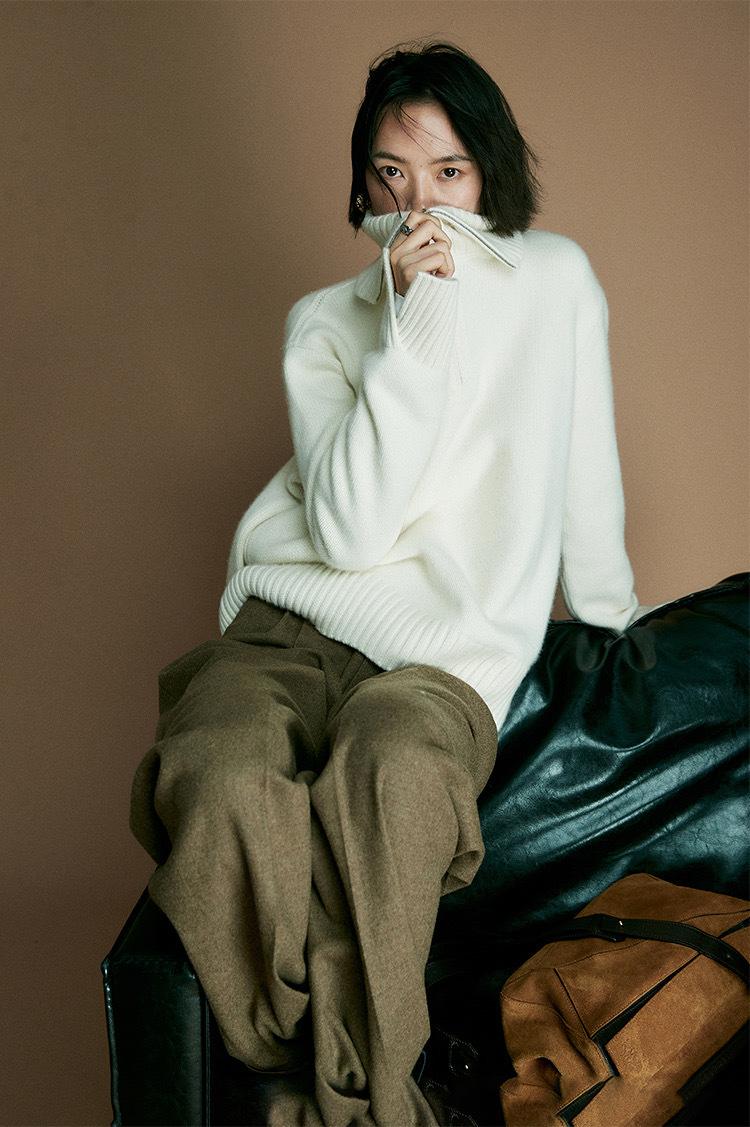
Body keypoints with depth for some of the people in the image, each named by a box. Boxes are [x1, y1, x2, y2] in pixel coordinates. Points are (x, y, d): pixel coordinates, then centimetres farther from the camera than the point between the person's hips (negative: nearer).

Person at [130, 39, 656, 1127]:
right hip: (289, 627, 2)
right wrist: (412, 328, -9)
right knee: (221, 782, -35)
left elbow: (587, 482, 20)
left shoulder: (555, 278, 10)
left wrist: (615, 626, 27)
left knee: (392, 775, -39)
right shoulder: (323, 321, 11)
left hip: (448, 652, -1)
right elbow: (351, 530, -6)